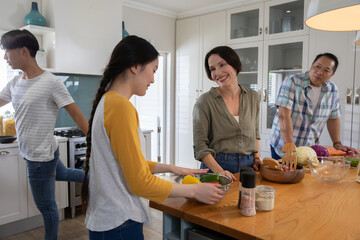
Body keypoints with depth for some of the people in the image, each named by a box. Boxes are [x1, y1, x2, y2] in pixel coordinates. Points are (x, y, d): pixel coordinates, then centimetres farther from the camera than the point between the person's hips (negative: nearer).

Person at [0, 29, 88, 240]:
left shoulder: (51, 82, -20)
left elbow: (76, 114, -19)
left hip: (41, 158, -8)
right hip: (32, 152, 8)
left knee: (46, 206, 9)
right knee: (63, 174, 30)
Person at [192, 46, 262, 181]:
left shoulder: (253, 97, 7)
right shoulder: (205, 101, -8)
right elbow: (200, 145, -10)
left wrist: (256, 158, 5)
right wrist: (219, 171, -20)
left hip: (248, 165, 4)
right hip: (216, 165, -3)